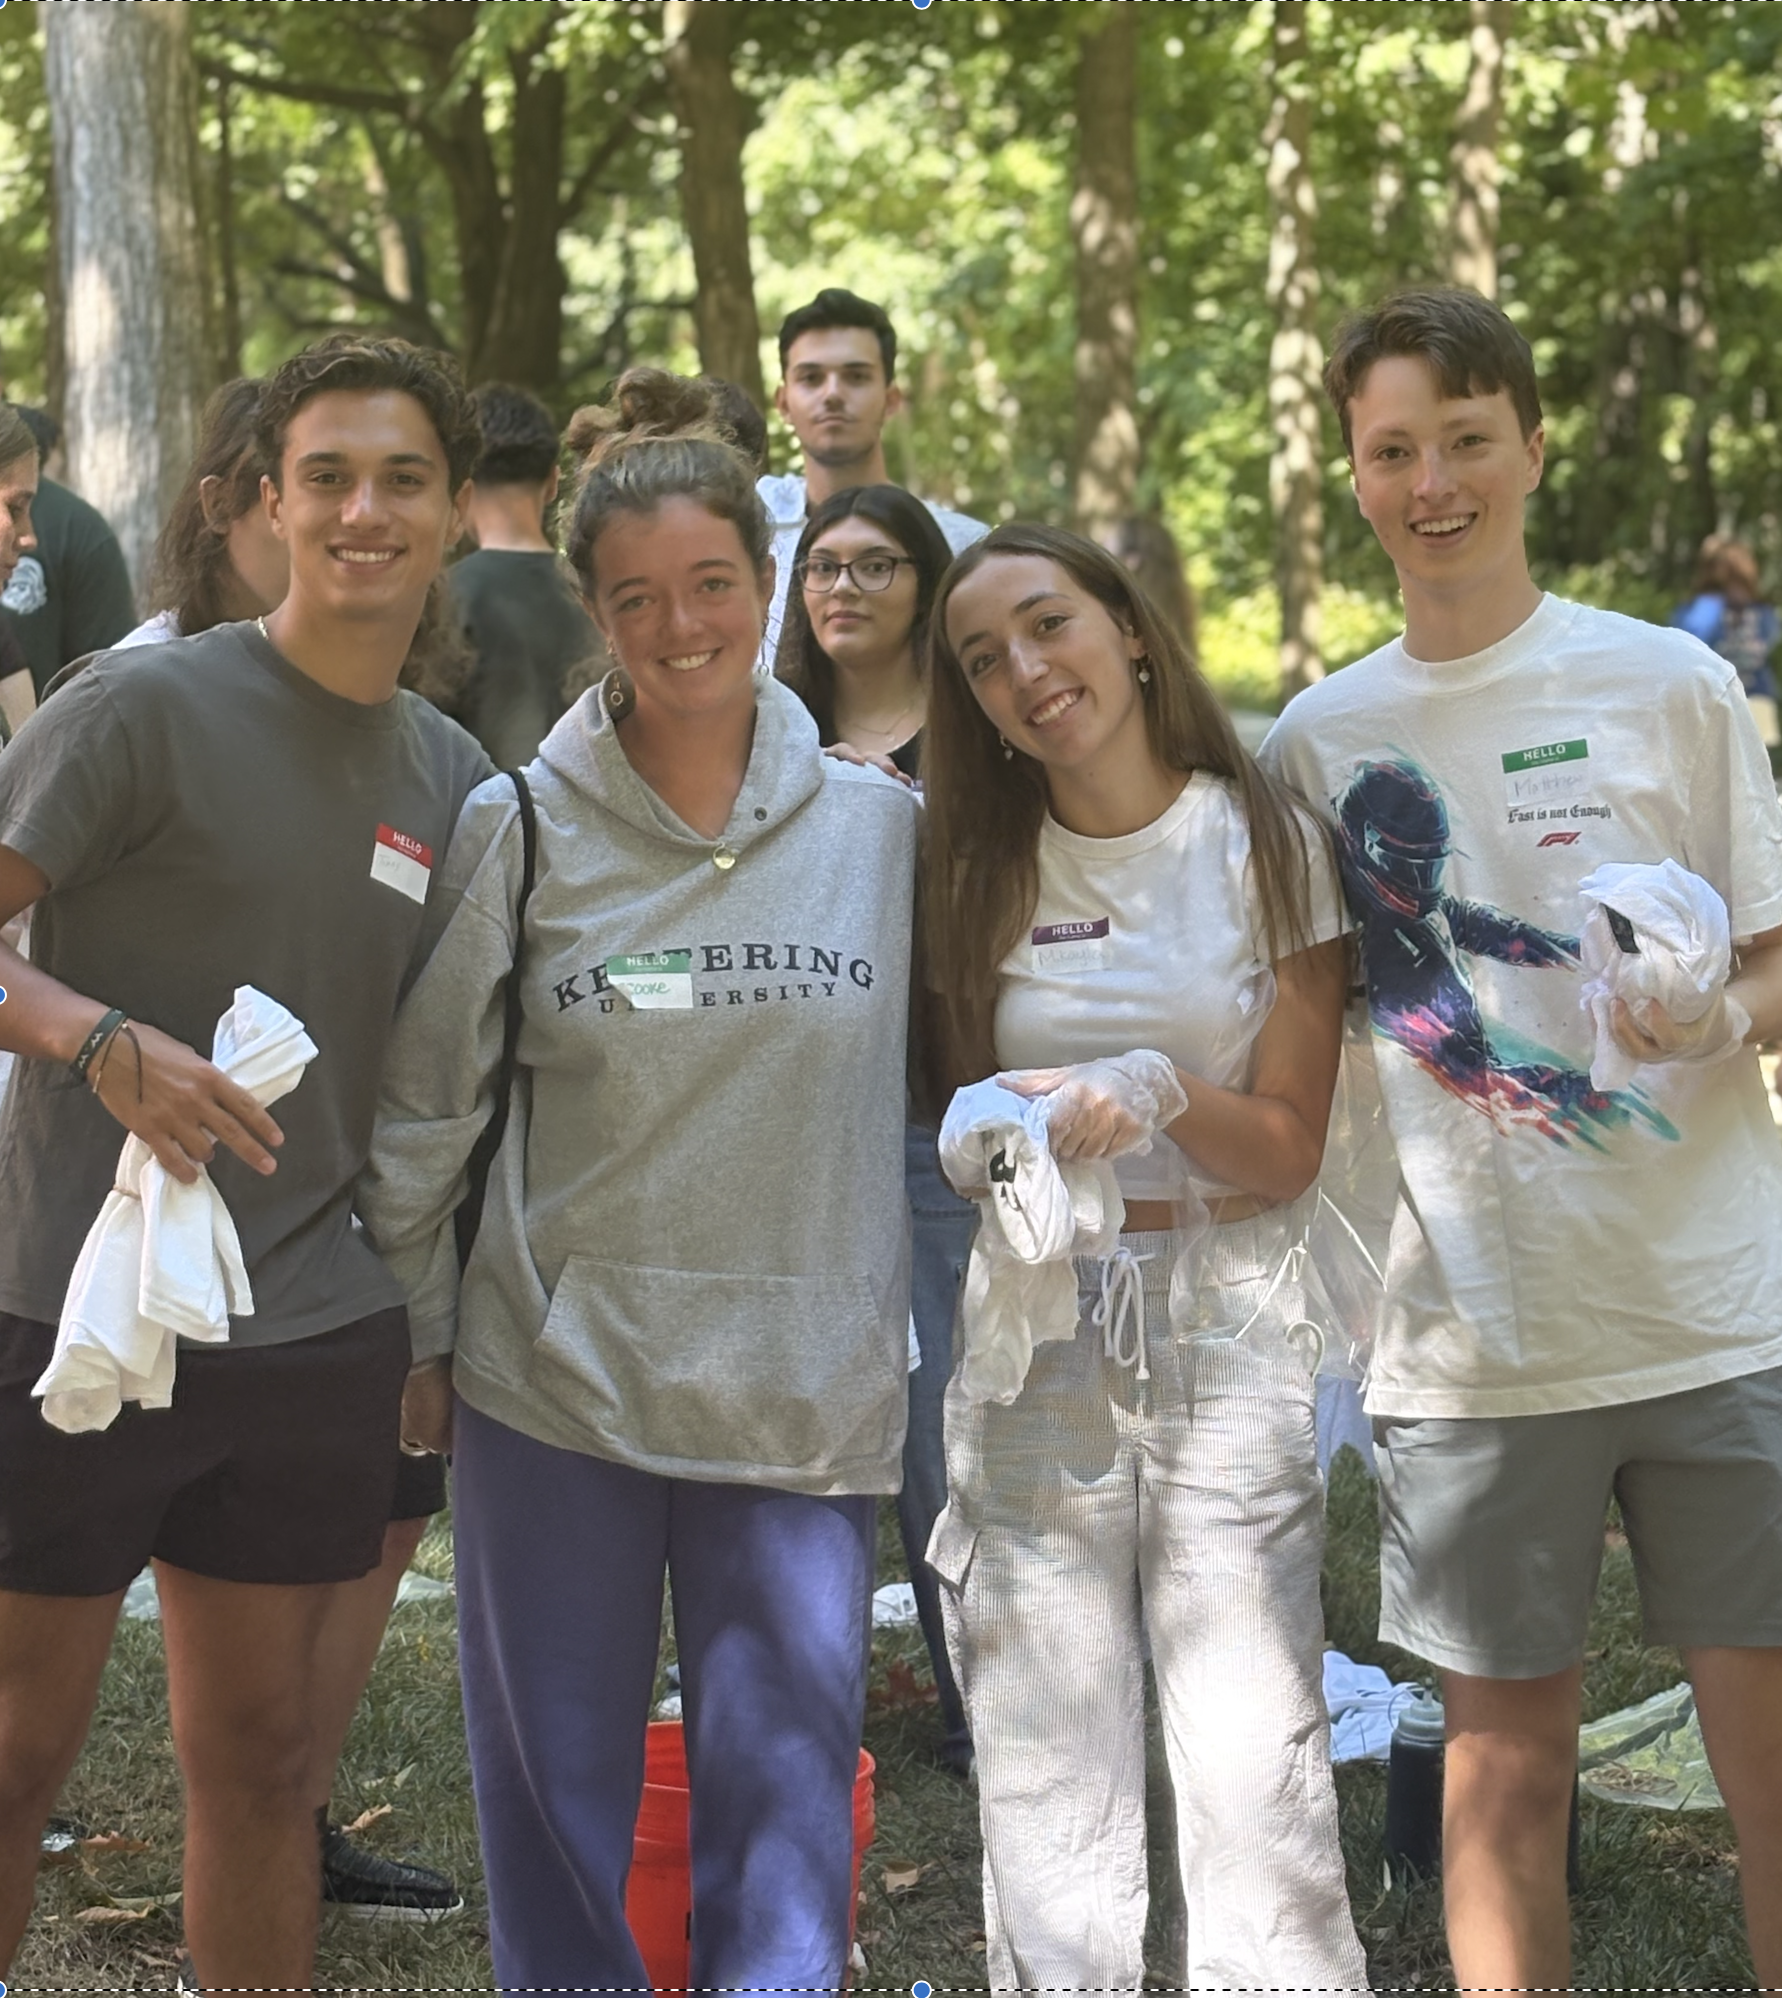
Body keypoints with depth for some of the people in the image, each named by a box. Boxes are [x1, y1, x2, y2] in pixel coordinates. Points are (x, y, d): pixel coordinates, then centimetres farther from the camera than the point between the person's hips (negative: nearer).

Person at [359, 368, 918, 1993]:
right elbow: (422, 1107, 4)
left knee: (786, 1797, 2)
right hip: (556, 1377, 0)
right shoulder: (520, 829, -1)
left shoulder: (882, 827, 2)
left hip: (805, 1401, 0)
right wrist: (412, 1341, 6)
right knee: (558, 1795, 8)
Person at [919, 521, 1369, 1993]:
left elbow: (1289, 1152, -2)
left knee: (1256, 1759, -7)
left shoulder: (1264, 844, 0)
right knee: (1046, 1771, 2)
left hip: (1225, 1323, -2)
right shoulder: (978, 871, 8)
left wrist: (1160, 1096, -20)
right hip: (1028, 1326, 2)